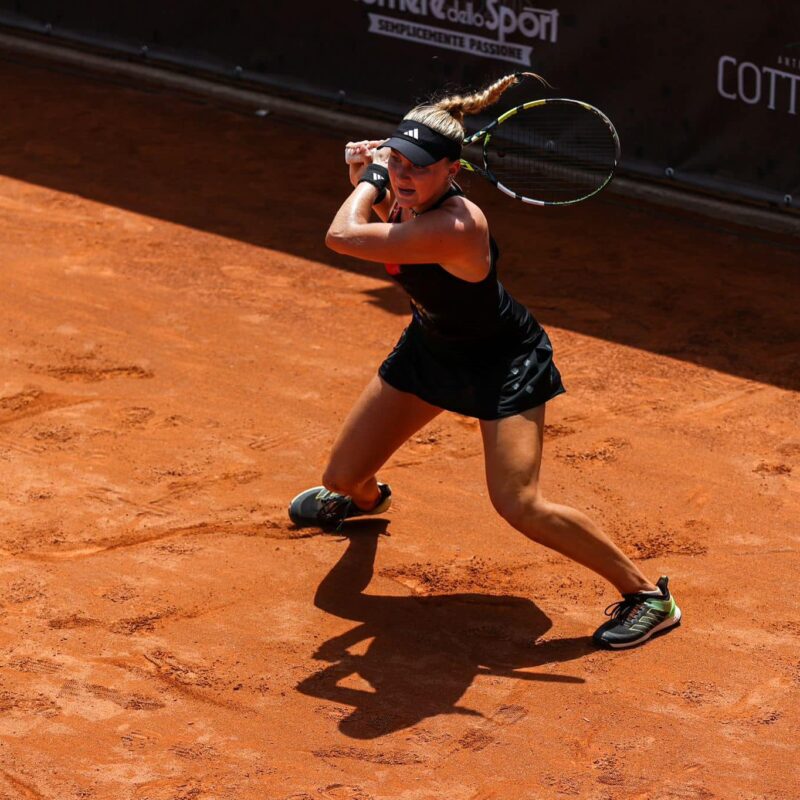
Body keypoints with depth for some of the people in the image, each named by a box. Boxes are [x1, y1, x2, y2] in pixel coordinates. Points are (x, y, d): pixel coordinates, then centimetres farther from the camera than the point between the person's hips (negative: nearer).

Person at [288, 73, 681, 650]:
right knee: (343, 476, 12)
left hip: (502, 363, -8)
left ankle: (647, 596, -7)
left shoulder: (453, 227, -39)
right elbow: (372, 209, 13)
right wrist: (368, 173, -9)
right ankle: (367, 498, 54)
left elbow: (343, 237, -43)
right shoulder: (407, 197, -14)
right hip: (432, 347, 8)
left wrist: (370, 179, -26)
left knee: (520, 505, -23)